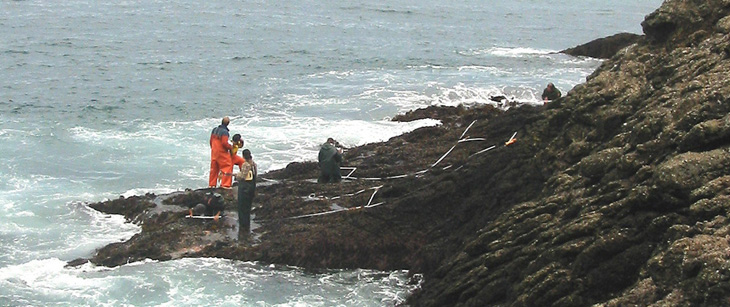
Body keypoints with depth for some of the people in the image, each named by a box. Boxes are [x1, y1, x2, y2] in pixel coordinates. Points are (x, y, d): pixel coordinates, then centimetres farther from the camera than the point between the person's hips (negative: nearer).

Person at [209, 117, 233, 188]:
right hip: (222, 152, -8)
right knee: (227, 167, -1)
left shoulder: (215, 130, 6)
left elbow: (211, 140, 14)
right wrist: (231, 147, -6)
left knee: (214, 168, 16)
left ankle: (211, 184, 22)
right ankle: (225, 184, -7)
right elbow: (224, 143, -23)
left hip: (214, 152, 8)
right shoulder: (224, 132, -18)